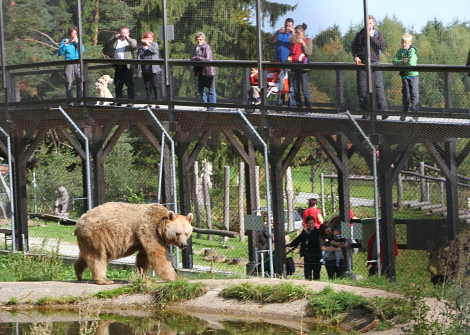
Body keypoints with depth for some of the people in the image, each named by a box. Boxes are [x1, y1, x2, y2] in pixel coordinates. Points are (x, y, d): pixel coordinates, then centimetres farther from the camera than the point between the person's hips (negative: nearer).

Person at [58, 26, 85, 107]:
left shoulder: (78, 41, 14)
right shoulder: (65, 41, 9)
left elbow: (82, 50, 0)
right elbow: (60, 53, 2)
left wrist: (77, 42, -5)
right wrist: (65, 45, -9)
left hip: (78, 63, 1)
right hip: (69, 63, -1)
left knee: (80, 81, -7)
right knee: (69, 82, -8)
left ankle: (81, 101, -6)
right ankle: (70, 101, -8)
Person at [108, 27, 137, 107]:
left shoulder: (131, 41, 9)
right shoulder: (116, 41, 20)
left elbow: (134, 46, -11)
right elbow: (109, 42, 5)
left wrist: (128, 38, -19)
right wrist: (115, 37, -10)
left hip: (127, 66, -5)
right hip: (118, 66, 5)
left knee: (130, 85, -7)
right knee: (118, 85, 10)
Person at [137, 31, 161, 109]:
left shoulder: (154, 44, 9)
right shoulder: (141, 48, 16)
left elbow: (155, 51, -11)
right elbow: (138, 58, 16)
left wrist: (148, 44, -16)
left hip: (154, 69, -3)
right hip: (145, 70, 3)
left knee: (155, 86, -9)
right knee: (147, 87, 3)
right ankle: (149, 103, 7)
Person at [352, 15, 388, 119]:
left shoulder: (377, 34, 5)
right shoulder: (360, 34, 11)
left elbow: (383, 47, -8)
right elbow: (354, 47, 20)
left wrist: (372, 37, -11)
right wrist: (355, 56, 1)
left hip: (374, 63, -3)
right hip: (362, 63, 3)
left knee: (378, 87, -11)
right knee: (362, 89, 1)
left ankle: (383, 110, -12)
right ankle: (366, 111, 9)